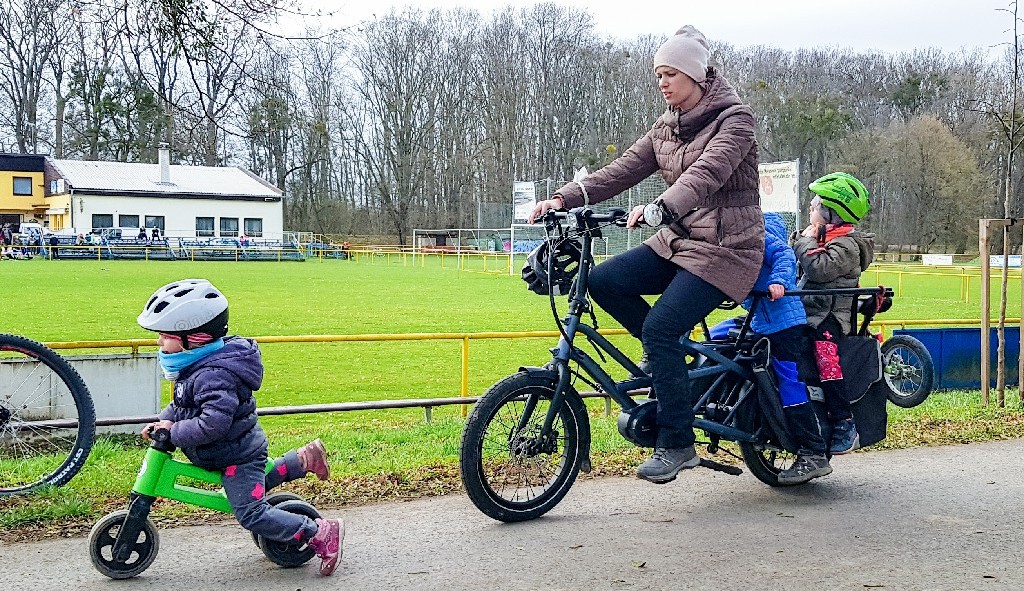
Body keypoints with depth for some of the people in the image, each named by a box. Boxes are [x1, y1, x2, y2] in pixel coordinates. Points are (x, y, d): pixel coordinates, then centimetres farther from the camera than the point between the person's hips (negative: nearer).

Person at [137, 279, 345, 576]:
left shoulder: (213, 375, -32)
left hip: (237, 454, -10)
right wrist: (163, 420, -1)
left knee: (252, 514, -9)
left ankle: (322, 534, -4)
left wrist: (174, 432, -27)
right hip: (239, 448, 10)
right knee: (248, 488, 30)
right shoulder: (197, 366, 1)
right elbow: (181, 404, 15)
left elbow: (212, 424, -39)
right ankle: (304, 459, 34)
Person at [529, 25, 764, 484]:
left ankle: (678, 445, -8)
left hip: (726, 247, -7)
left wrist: (658, 209, -48)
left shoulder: (734, 119, -11)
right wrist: (565, 198, -14)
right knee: (603, 281, -14)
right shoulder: (665, 128, 11)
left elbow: (706, 174, -30)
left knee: (659, 327, -22)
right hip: (678, 240, 7)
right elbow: (623, 170, 1)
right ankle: (673, 356, 6)